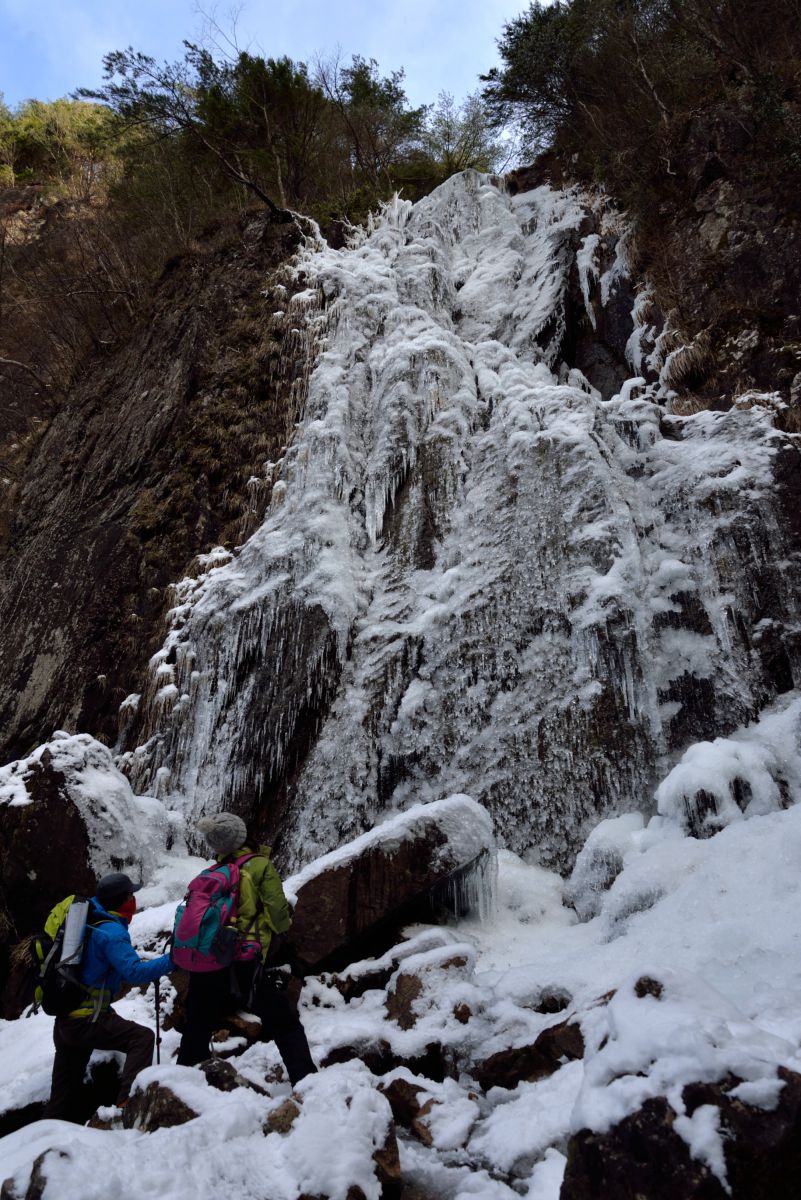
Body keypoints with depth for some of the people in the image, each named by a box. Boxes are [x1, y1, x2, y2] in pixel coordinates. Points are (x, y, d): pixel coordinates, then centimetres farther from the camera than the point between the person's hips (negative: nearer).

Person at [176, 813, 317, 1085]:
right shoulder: (260, 866, -3)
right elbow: (277, 912, -9)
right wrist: (285, 922, 12)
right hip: (245, 963, -4)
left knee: (198, 1027, 23)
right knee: (285, 1024, 3)